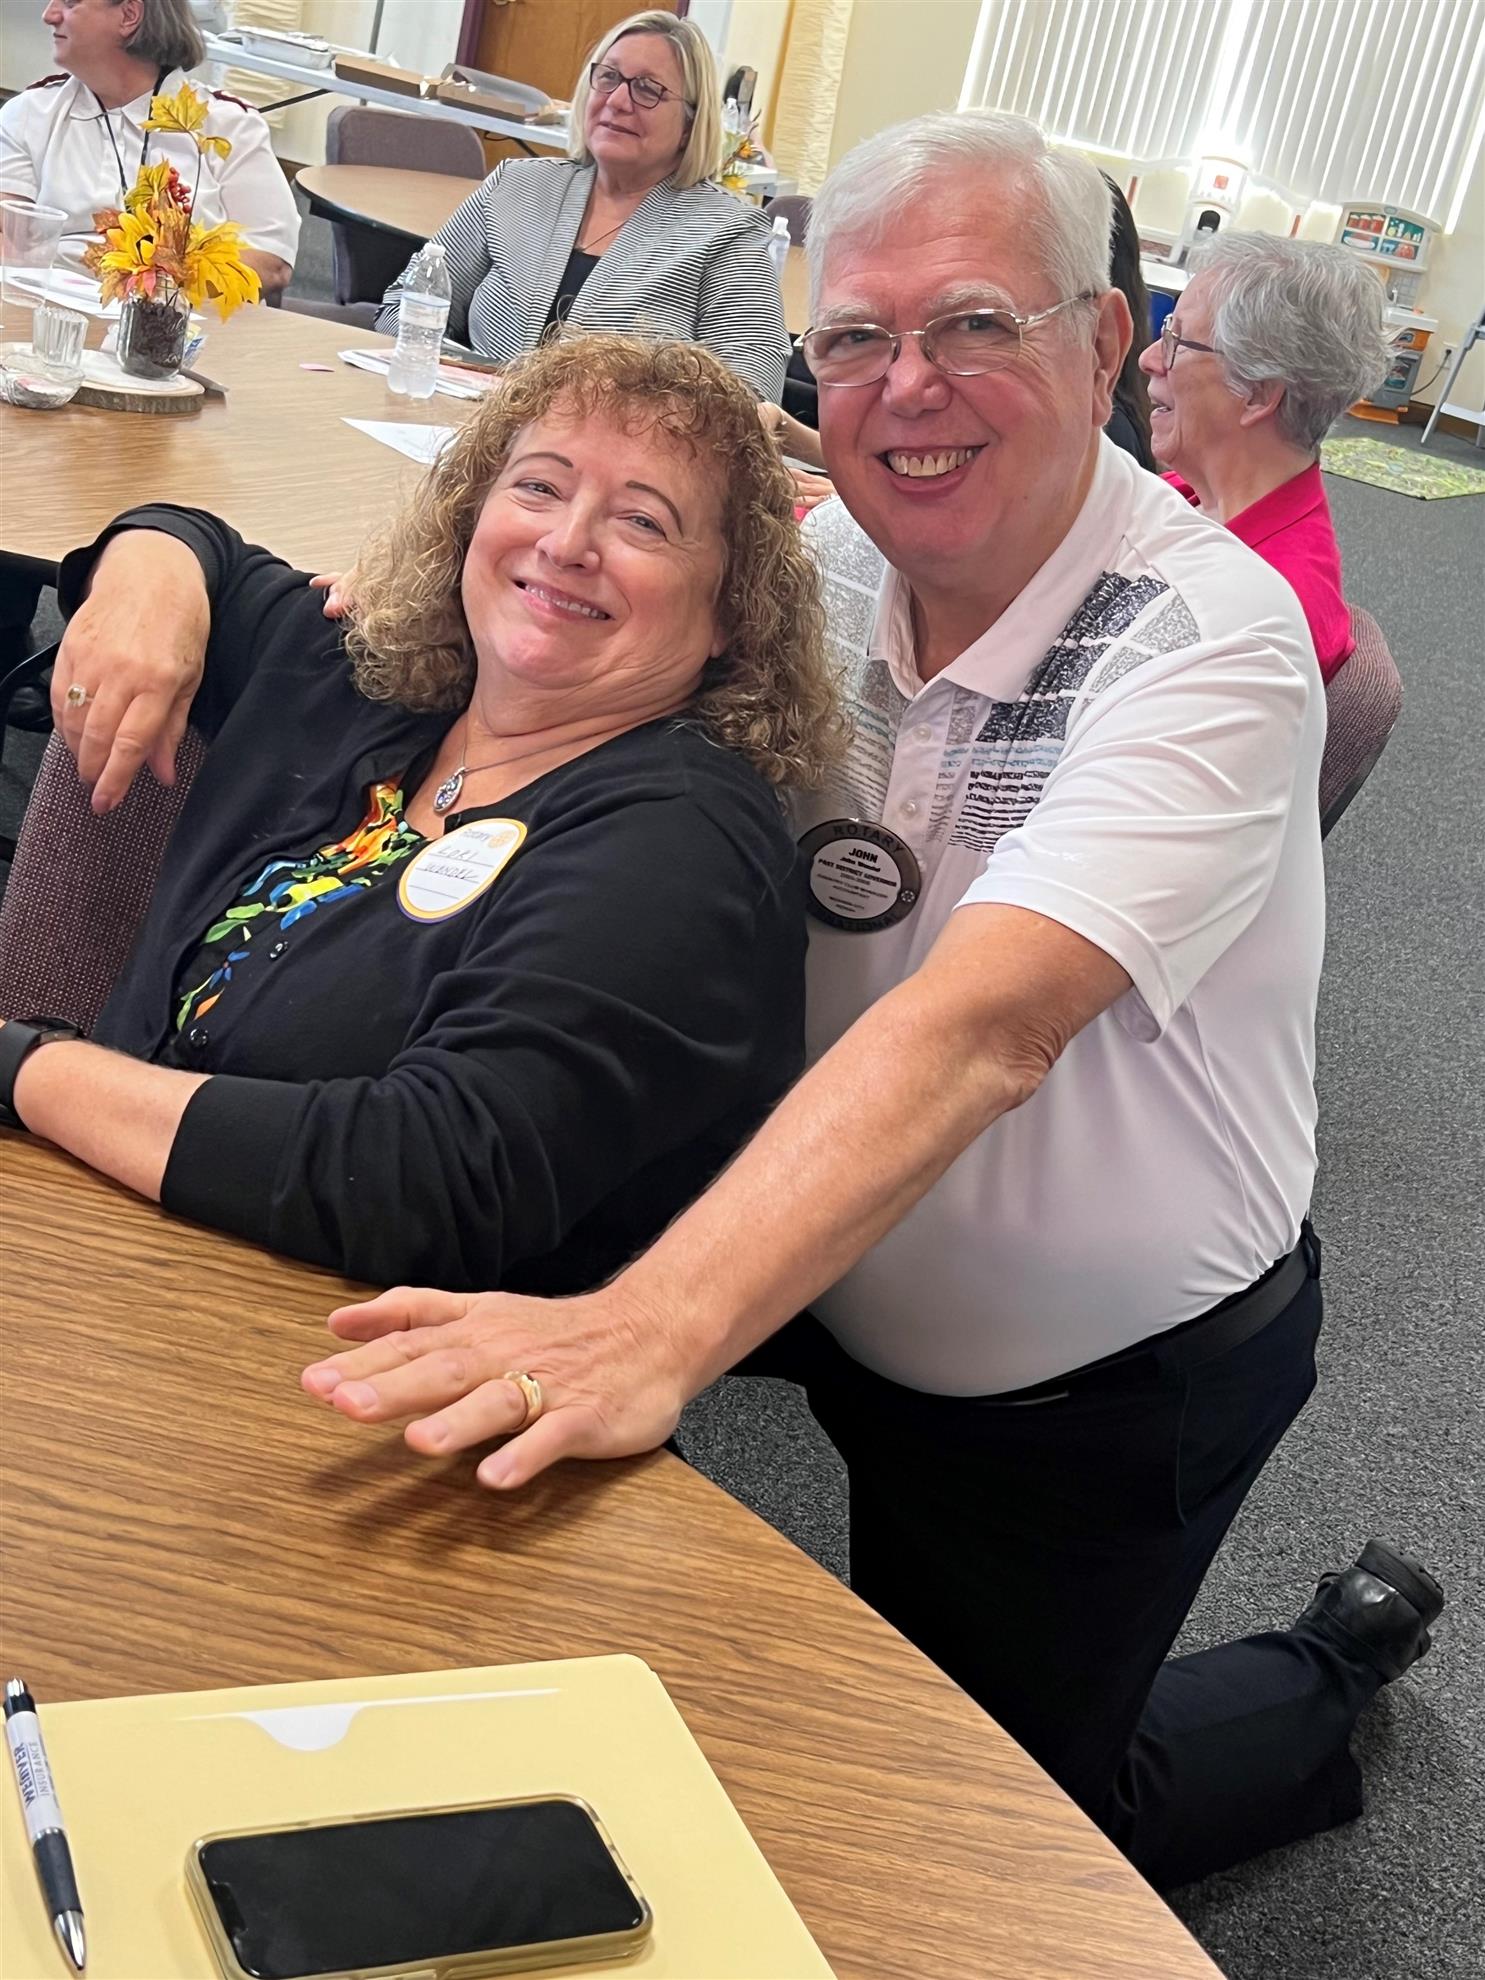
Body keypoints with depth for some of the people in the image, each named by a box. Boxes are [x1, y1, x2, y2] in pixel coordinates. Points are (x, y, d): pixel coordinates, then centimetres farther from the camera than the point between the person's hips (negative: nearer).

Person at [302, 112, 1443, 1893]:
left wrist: (651, 1328, -54)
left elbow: (980, 1028, -43)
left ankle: (1337, 1679, 39)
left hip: (1111, 1394, -5)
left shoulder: (1210, 644, -28)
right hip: (860, 1315, 5)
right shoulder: (828, 564, -10)